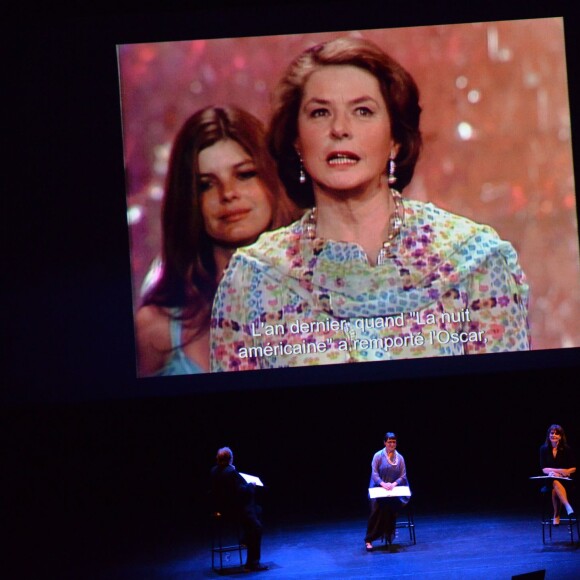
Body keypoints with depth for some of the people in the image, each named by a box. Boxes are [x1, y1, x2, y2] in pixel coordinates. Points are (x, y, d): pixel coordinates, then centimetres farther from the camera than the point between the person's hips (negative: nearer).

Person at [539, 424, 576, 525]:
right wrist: (560, 470, -16)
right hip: (549, 481, 0)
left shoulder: (567, 449, -3)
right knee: (555, 482, -38)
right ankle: (568, 507, -50)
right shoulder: (544, 449, 1)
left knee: (555, 490, -35)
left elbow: (573, 468, 2)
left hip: (565, 480, 0)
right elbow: (544, 469, -2)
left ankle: (556, 516, -21)